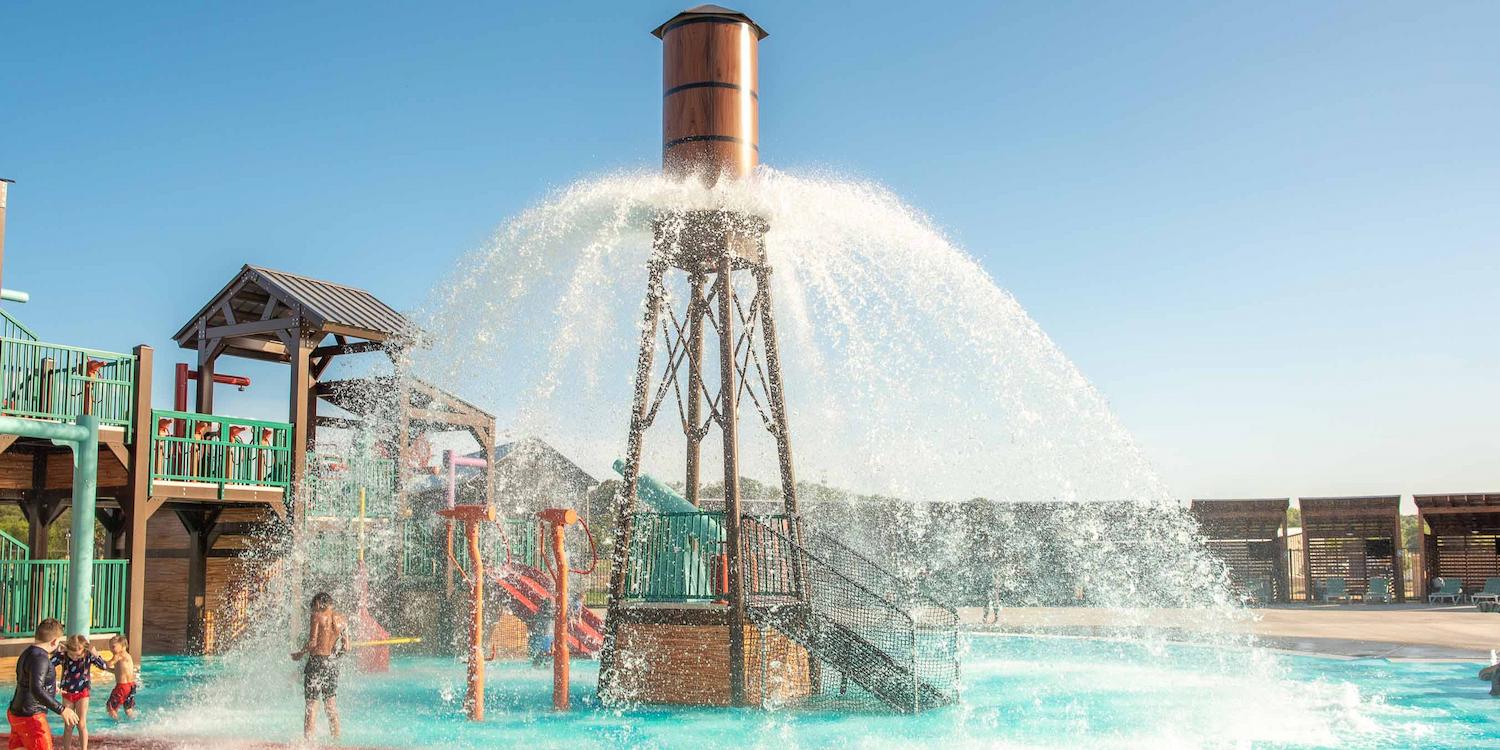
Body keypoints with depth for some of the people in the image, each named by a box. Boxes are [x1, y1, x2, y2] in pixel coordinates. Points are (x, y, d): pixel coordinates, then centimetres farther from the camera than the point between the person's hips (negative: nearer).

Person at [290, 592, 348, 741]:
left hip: (317, 660, -5)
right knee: (330, 700, 17)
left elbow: (312, 642, -15)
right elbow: (346, 646, 8)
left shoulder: (317, 616, -8)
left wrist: (300, 654, 0)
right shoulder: (342, 619, 7)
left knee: (312, 702, -2)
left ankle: (308, 738, -4)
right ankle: (335, 736, 19)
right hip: (333, 662, 5)